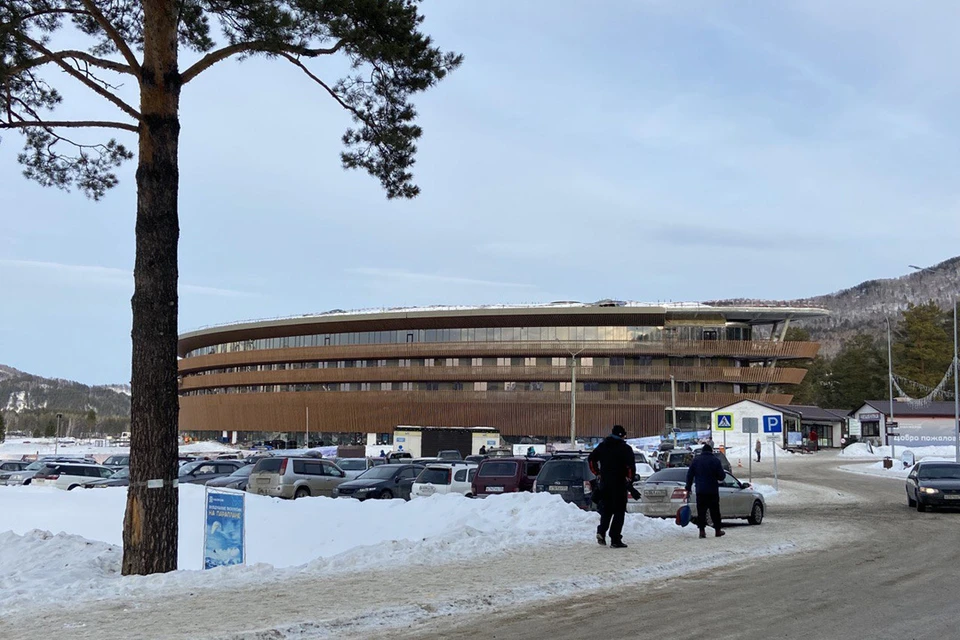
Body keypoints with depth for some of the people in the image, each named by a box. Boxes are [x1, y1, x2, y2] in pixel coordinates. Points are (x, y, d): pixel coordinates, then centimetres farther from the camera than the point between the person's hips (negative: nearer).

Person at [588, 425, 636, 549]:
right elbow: (631, 465, -16)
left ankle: (601, 531, -3)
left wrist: (597, 474, 11)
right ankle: (615, 539, -2)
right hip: (619, 484, -4)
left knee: (606, 510, 18)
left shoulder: (602, 446, 8)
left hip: (604, 483, 5)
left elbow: (591, 459, 8)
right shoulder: (625, 448, -8)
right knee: (619, 511, 2)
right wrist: (629, 479, -3)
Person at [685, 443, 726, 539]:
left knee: (701, 511, 1)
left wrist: (688, 488, 7)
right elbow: (721, 476, -3)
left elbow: (690, 475, 4)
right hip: (713, 491, -1)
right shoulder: (715, 460, -1)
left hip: (700, 491, 1)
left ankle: (702, 530, -8)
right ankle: (717, 530, 13)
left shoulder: (696, 460, 4)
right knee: (715, 511, 8)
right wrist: (724, 473, 20)